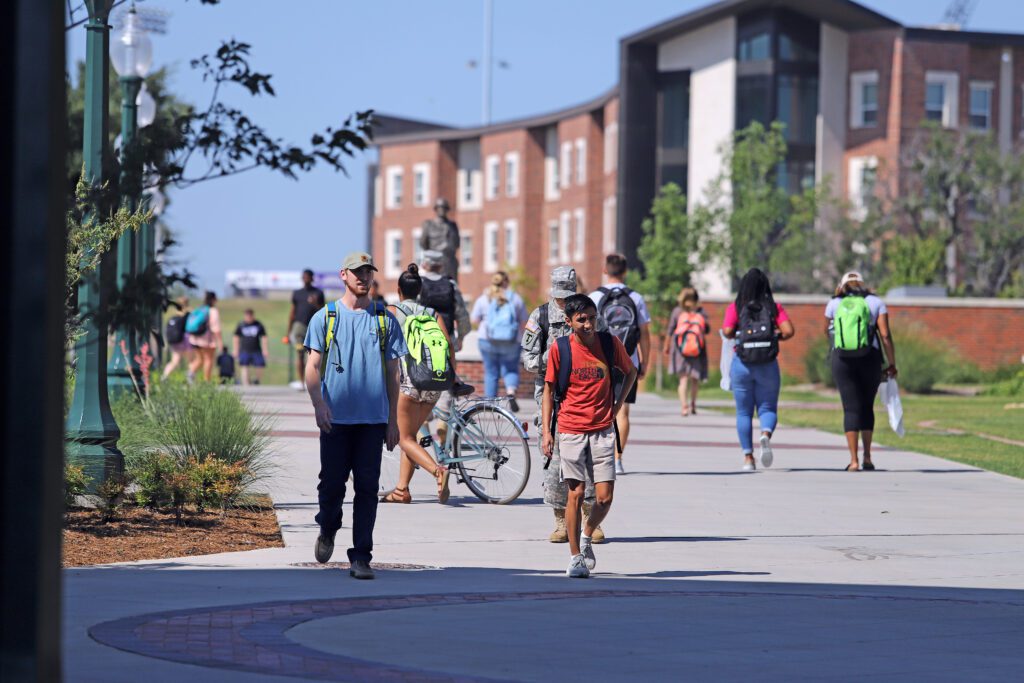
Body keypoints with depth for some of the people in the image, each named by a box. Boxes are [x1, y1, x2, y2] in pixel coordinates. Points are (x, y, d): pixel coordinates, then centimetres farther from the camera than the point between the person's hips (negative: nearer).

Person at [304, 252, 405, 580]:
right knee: (332, 482, 2)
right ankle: (328, 529, 31)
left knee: (367, 488, -3)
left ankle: (361, 557, -1)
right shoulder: (325, 317, 6)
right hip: (336, 417, -1)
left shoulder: (385, 319, 11)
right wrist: (319, 404, -16)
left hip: (373, 418, 1)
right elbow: (313, 367, 1)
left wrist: (392, 420, 7)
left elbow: (392, 373, 12)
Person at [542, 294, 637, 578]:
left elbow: (631, 372, 17)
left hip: (603, 430, 2)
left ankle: (587, 536, 26)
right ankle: (575, 557, 8)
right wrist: (546, 432, -3)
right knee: (576, 494, -3)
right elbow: (549, 389, 2)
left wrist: (618, 404, 7)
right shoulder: (560, 349, -5)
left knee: (605, 496, -3)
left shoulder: (610, 344, -1)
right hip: (570, 430, -2)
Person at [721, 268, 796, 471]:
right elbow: (789, 331, -9)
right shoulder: (774, 308, 1)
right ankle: (766, 435, -25)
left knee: (743, 412, 9)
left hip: (741, 364, 0)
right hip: (768, 365, 0)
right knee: (768, 409, 8)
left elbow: (727, 331, -15)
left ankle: (748, 458, 5)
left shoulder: (735, 308, -1)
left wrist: (737, 336, 7)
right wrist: (776, 336, 10)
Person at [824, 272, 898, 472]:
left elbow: (827, 331, 27)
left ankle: (854, 460, -10)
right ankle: (867, 457, 14)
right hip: (870, 358, 0)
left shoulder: (834, 304, 10)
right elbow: (885, 336, -2)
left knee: (851, 409, 0)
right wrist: (892, 364, 2)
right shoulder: (875, 302, 7)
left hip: (842, 359, 0)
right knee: (867, 407, 14)